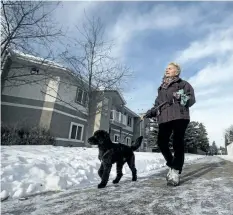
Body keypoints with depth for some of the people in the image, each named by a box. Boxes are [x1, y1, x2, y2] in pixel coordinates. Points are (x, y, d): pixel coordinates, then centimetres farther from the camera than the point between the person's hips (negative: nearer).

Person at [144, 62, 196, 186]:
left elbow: (192, 99, 3)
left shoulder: (183, 84, 13)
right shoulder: (161, 88, 26)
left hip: (179, 116, -4)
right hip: (164, 118, 4)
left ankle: (175, 172, 0)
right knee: (161, 143, -6)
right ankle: (171, 165, 16)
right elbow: (157, 105, 22)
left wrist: (181, 97, -15)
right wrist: (150, 113, 6)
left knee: (178, 143, -8)